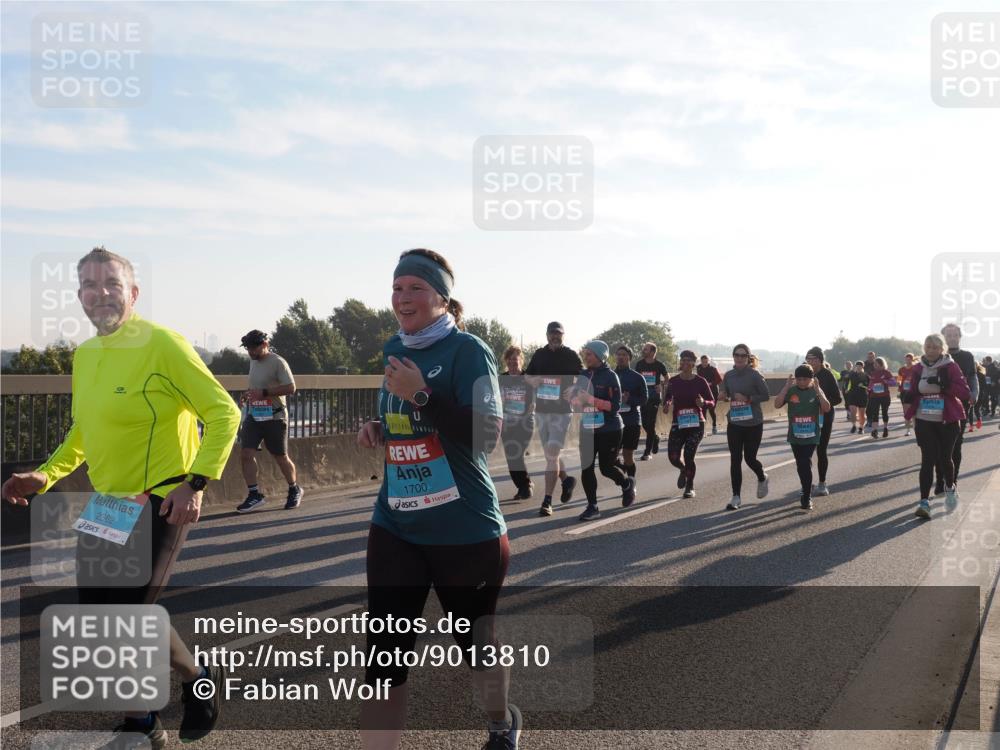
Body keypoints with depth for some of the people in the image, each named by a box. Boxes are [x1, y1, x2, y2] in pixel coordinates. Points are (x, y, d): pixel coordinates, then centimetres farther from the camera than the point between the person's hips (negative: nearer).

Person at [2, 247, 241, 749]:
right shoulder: (84, 355, 9)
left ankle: (200, 680, 18)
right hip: (105, 506, 8)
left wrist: (196, 483, -24)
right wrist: (45, 475, 9)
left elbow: (223, 412, -16)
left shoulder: (161, 344, -14)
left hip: (159, 505, -8)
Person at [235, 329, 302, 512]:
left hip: (274, 416, -7)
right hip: (254, 415, 7)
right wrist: (248, 395, 7)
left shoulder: (278, 362, -11)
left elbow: (290, 388, -17)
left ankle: (294, 490, 26)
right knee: (246, 454, -8)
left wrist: (263, 393, -24)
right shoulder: (253, 362, 14)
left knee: (281, 457, 4)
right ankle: (254, 495, -3)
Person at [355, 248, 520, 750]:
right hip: (395, 527, 5)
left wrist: (421, 395, -29)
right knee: (383, 659, -2)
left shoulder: (467, 351, -12)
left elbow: (486, 433, -22)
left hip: (465, 531, -5)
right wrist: (378, 429, 3)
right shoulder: (393, 349, 9)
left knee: (475, 644, 16)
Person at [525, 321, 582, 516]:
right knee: (550, 454, 14)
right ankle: (566, 480, 40)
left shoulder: (571, 356, -2)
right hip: (541, 410, 5)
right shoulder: (539, 354, 9)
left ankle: (547, 501, -10)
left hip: (562, 411, -5)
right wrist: (533, 380, -5)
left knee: (552, 454, -13)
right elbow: (527, 376, 18)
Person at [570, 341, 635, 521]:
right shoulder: (583, 376, 7)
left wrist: (592, 399, -26)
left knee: (607, 467, 1)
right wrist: (575, 400, -12)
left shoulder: (610, 376, -10)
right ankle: (592, 507, 7)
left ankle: (627, 484, 34)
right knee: (586, 467, -2)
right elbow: (575, 400, 13)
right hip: (587, 429, 5)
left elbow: (615, 405, -16)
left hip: (609, 429, -5)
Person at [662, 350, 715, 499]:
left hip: (696, 424, -2)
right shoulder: (673, 381, 3)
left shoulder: (700, 381, -2)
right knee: (673, 457, -7)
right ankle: (684, 470, 32)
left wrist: (703, 403, -19)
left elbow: (712, 402, 3)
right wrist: (667, 404, -7)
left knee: (688, 455, -12)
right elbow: (667, 397, 16)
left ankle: (690, 487, 12)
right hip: (678, 424, 2)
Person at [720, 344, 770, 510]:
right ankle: (736, 497, 6)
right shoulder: (728, 375, 3)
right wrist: (725, 397, -8)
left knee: (749, 458, 3)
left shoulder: (754, 375, -10)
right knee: (735, 459, 0)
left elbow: (766, 395, -8)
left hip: (753, 423, -3)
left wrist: (747, 398, -19)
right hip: (734, 423, 3)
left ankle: (762, 479, 38)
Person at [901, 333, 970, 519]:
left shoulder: (951, 366, -5)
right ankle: (924, 501, -5)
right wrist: (908, 398, -6)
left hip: (947, 421, -2)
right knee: (927, 460, -4)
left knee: (945, 458, 3)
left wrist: (945, 385, -24)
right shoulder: (918, 368, 5)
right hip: (924, 421, 2)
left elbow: (964, 392, -11)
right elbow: (914, 391, 16)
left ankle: (950, 487, 35)